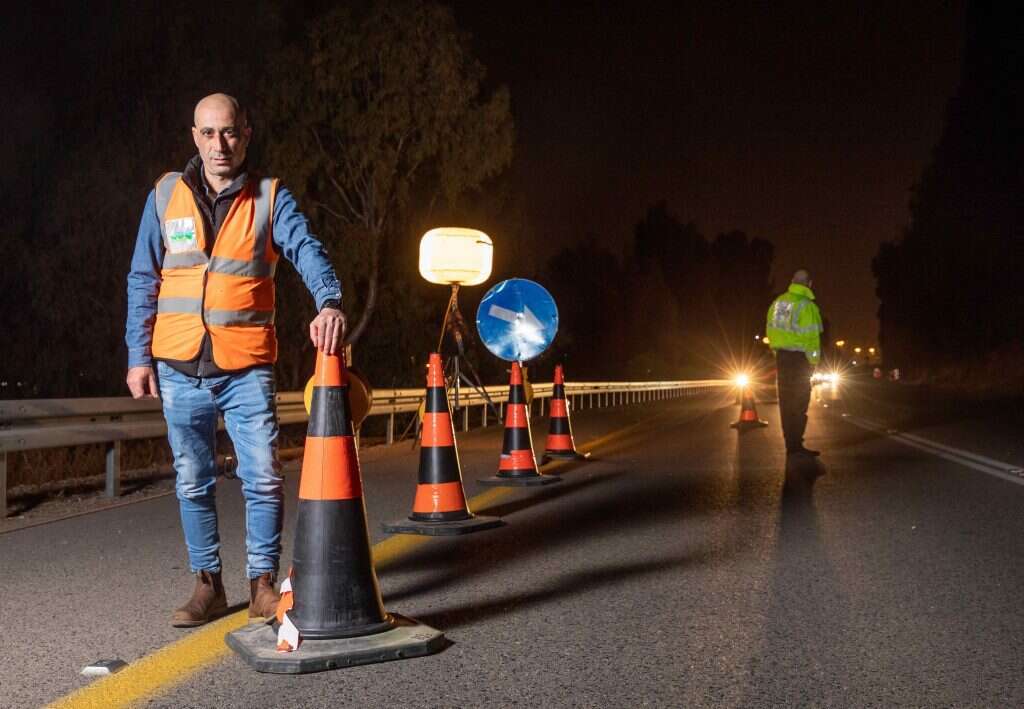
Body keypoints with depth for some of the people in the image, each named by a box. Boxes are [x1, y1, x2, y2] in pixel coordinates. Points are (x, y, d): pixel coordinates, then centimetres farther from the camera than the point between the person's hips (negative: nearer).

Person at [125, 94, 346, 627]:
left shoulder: (270, 198, 1)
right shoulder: (166, 196, 7)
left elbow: (306, 250, -16)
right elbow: (143, 281, 8)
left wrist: (329, 301, -36)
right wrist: (138, 355, 2)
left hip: (246, 367, -2)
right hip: (179, 368, 2)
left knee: (263, 478, -4)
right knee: (193, 482, 9)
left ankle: (262, 582, 12)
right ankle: (207, 585, 21)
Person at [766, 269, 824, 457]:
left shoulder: (778, 301, 7)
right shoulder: (806, 306, -13)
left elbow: (771, 329, 11)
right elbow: (811, 337, -14)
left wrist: (776, 350, 16)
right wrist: (813, 361, -7)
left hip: (781, 355, 6)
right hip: (799, 356, -6)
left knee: (786, 400, 11)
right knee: (799, 401, -3)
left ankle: (790, 442, 15)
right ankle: (795, 443, -7)